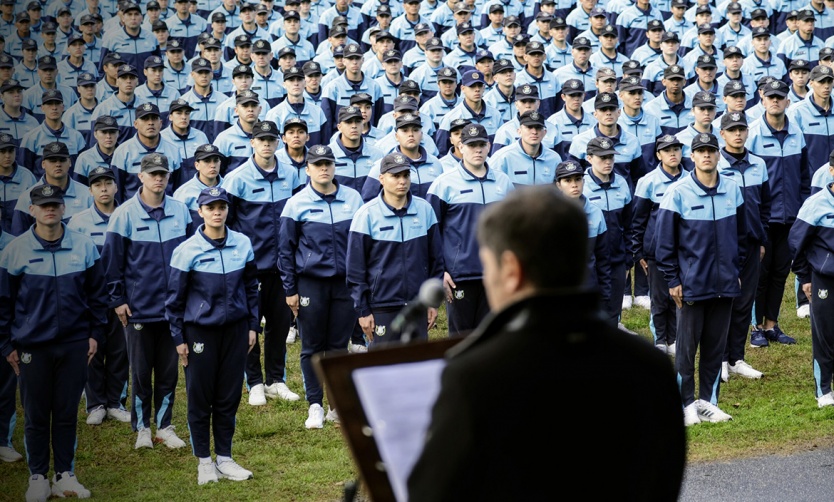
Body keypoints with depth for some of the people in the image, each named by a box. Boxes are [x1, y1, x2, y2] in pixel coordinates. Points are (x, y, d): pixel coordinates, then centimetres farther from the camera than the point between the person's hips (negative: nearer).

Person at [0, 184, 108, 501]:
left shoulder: (84, 247, 2)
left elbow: (96, 294, 10)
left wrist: (95, 334, 6)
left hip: (74, 344, 1)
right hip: (32, 346, -1)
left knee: (67, 413, 7)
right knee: (36, 415, 4)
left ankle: (65, 475, 17)